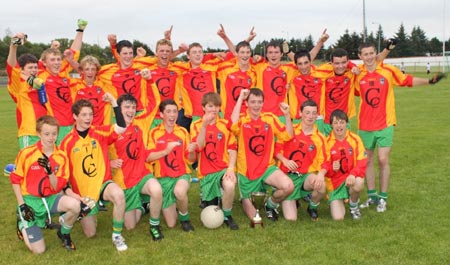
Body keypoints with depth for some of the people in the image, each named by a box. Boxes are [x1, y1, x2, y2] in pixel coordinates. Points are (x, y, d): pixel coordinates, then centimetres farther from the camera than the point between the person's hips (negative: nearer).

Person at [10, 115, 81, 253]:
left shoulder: (61, 156, -5)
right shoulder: (26, 153, -11)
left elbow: (58, 187, -6)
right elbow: (15, 180, -1)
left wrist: (49, 171, -24)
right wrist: (22, 205, -8)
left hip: (51, 198, 2)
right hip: (31, 200, -2)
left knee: (75, 205, -32)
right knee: (38, 250, -9)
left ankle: (64, 233, 0)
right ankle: (23, 223, 24)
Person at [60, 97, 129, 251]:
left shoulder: (100, 133, -5)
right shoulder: (67, 142, -6)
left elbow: (121, 128, -22)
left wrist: (113, 103, -25)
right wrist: (69, 192, -11)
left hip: (102, 184, 0)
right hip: (82, 192, 1)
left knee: (119, 194, -38)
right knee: (90, 234, 8)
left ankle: (117, 235, -16)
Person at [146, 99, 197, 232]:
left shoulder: (183, 131, 3)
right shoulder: (154, 133, -2)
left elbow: (191, 160, 4)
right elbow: (148, 157, -12)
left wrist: (191, 152, -19)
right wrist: (166, 151, -28)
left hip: (182, 174, 0)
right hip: (164, 177, 0)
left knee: (179, 191, -39)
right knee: (171, 224, -2)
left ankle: (185, 218, -6)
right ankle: (173, 204, 34)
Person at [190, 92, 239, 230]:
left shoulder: (225, 124, 1)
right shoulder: (196, 125, 0)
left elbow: (232, 149, -2)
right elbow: (198, 147, -15)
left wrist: (231, 168, -17)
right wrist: (204, 125, -24)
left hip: (224, 168, -1)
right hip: (206, 172, 1)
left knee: (229, 185, -36)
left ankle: (227, 215, -7)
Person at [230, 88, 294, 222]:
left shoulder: (270, 118, 3)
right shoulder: (242, 119, -7)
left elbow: (288, 136, 0)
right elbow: (233, 125, -32)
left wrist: (287, 115, -13)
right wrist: (240, 97, -26)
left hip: (267, 168, 2)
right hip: (246, 172, -2)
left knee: (288, 186, -28)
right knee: (253, 216, 2)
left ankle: (271, 204, 5)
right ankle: (245, 199, 38)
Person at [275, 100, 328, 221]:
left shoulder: (319, 138, 3)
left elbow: (323, 162, -3)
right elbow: (277, 149, 1)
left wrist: (321, 174, -24)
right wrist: (285, 160, -19)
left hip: (307, 175, 1)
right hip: (288, 175, -1)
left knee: (321, 186, -36)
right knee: (290, 218, -14)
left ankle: (312, 207, 0)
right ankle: (292, 201, 25)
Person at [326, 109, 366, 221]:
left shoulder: (355, 139, -5)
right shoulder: (327, 141, -6)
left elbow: (362, 163, -10)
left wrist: (353, 174, -30)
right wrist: (332, 169, -27)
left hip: (350, 178, 1)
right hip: (335, 182, 0)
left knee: (359, 183, -37)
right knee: (338, 217, -17)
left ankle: (353, 206, -2)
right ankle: (337, 203, 23)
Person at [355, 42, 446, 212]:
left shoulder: (388, 70, -5)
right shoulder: (357, 74, -1)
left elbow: (408, 80, 5)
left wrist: (429, 81, -3)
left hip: (385, 124, -2)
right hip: (365, 125, 2)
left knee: (383, 160, -5)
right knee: (367, 160, 9)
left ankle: (383, 198, 9)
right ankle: (372, 196, 22)